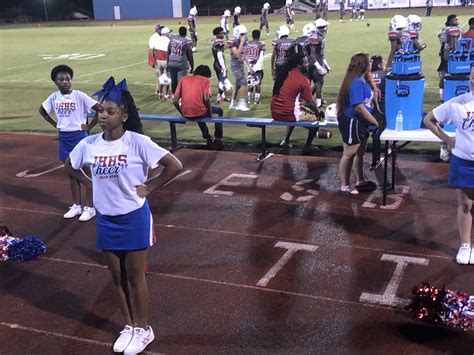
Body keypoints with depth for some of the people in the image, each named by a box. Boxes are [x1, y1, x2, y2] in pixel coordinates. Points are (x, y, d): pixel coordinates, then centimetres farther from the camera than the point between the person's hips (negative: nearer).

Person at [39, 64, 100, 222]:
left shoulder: (79, 96, -13)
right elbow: (42, 110, 19)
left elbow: (100, 109, -17)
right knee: (72, 173, 14)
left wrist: (89, 127, -13)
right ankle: (76, 205, 25)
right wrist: (55, 124, 8)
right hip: (63, 138, 5)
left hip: (79, 137, -5)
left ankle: (89, 207, 13)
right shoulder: (53, 97, 1)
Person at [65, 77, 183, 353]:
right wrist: (92, 183, 3)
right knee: (117, 276, 16)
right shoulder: (89, 144, -4)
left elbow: (175, 166, -18)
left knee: (135, 277, 8)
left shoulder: (137, 142, -18)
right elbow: (70, 166, 15)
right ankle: (129, 326, 34)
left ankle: (143, 329, 27)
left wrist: (148, 187, -13)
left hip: (133, 218, -4)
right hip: (106, 220, 5)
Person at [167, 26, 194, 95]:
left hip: (171, 63, 5)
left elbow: (168, 52, 12)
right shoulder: (187, 42, -10)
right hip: (181, 64, -5)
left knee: (173, 81, 16)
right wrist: (192, 67, 5)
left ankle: (174, 95, 28)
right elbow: (190, 56, -5)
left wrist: (167, 62, 23)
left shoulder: (172, 38, 4)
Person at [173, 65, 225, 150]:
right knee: (219, 111, 28)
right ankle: (217, 141, 26)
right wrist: (211, 114, 1)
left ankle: (208, 139, 41)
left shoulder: (183, 79, 13)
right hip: (199, 112, -4)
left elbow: (175, 101, 4)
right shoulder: (205, 80, 4)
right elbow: (206, 99, -13)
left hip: (186, 115, 4)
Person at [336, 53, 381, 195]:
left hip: (360, 122, 10)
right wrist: (375, 121, -19)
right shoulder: (357, 83, -24)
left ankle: (360, 181, 33)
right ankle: (344, 185, 14)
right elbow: (359, 107, -26)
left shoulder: (363, 80, 7)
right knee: (349, 154, 2)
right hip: (352, 122, -10)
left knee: (360, 153, 19)